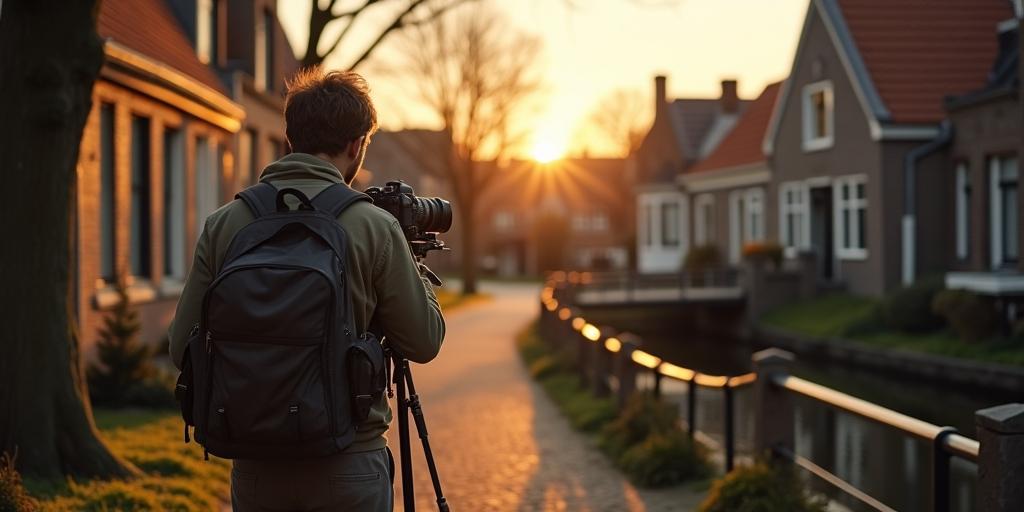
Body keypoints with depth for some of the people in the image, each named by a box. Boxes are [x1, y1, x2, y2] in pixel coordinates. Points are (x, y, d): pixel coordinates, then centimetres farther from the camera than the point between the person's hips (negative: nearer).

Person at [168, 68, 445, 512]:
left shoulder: (223, 224, 0)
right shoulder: (374, 227, -8)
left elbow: (183, 349, 1)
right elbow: (424, 343, -2)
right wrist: (415, 272, 15)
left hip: (255, 467, 3)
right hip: (349, 466, -3)